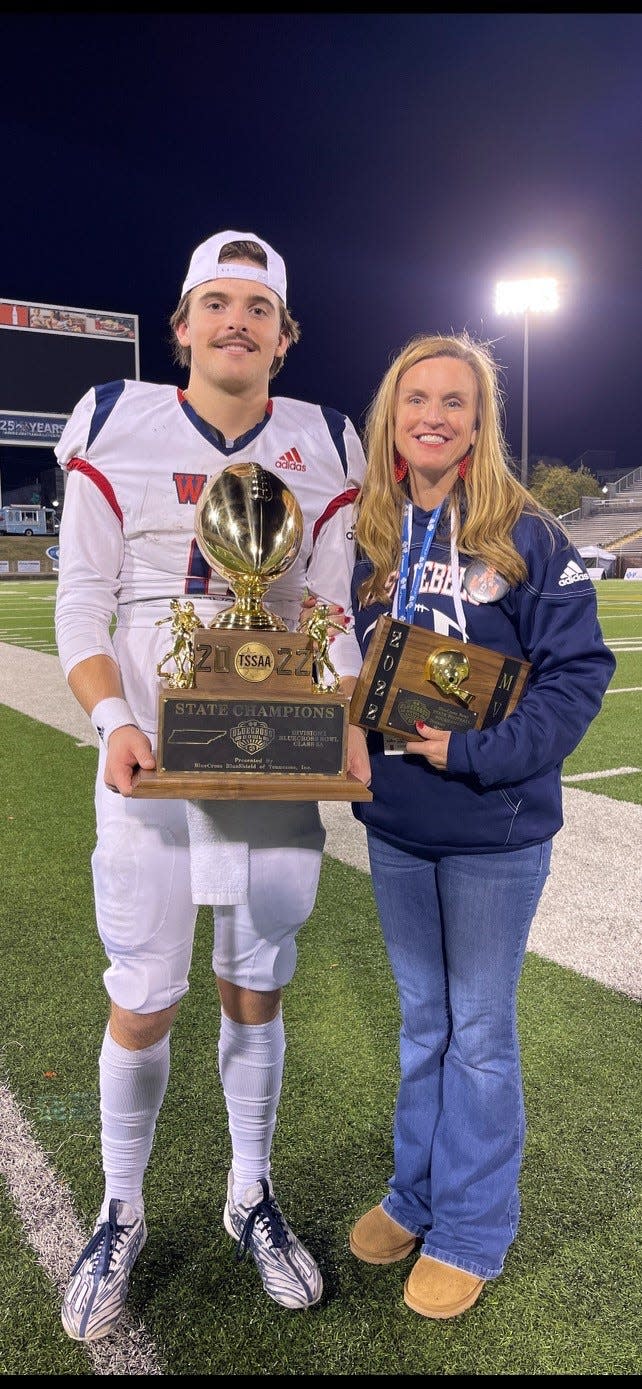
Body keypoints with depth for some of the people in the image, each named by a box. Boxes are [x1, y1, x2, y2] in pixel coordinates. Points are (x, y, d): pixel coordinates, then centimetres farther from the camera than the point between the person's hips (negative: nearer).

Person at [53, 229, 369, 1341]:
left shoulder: (324, 450, 6)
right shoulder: (117, 426, 0)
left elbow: (333, 615, 6)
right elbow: (82, 603, -2)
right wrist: (113, 721, -19)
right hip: (151, 752, -1)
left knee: (256, 990, 13)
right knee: (144, 1001, 4)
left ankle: (252, 1197, 37)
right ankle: (120, 1216, 32)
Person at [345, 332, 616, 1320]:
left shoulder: (526, 535, -10)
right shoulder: (369, 539, 4)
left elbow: (579, 670, -12)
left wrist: (476, 752, -21)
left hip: (494, 831, -4)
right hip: (395, 828, 5)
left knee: (480, 1031, 11)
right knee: (422, 1019, 20)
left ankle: (472, 1232, 31)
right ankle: (415, 1196, 40)